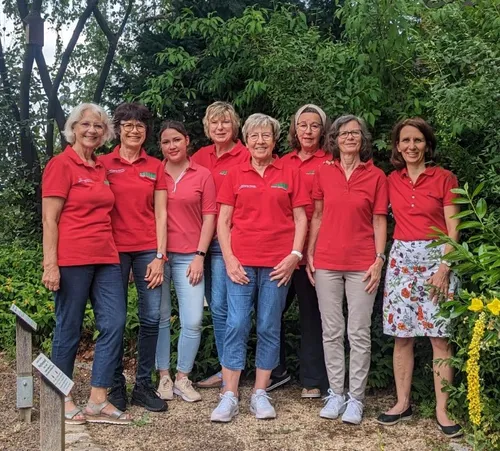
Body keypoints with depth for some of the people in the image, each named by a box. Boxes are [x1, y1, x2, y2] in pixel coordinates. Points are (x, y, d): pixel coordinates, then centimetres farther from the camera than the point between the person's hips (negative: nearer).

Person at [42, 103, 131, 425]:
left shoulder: (101, 169, 16)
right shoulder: (61, 164, -4)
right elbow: (49, 219, -9)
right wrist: (50, 264, -16)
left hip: (106, 258, 7)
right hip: (72, 259, -7)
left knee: (114, 324, 1)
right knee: (69, 330, 2)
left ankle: (97, 402, 11)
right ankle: (63, 401, 18)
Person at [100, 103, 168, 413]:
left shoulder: (156, 167, 8)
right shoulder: (104, 164, 4)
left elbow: (160, 214, 5)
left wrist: (160, 256, -2)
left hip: (148, 250, 2)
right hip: (114, 249, -1)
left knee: (152, 318, 0)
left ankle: (144, 385, 14)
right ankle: (115, 386, 16)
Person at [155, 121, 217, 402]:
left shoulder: (203, 175, 4)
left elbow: (209, 217, 3)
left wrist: (200, 255, -3)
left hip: (189, 257, 0)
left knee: (193, 321, -4)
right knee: (160, 318, 6)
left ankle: (183, 377, 13)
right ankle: (164, 376, 19)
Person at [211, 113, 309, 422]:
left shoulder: (290, 174, 7)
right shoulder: (235, 175, 9)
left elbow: (300, 218, 5)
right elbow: (223, 220, 6)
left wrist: (295, 255, -6)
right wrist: (228, 258, -4)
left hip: (278, 263, 0)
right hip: (241, 262, 0)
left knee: (269, 328, 4)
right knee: (236, 325, -3)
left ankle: (260, 394, 14)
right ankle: (229, 396, 3)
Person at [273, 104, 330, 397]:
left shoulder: (329, 163, -1)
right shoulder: (283, 163, 12)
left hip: (312, 246, -4)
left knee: (311, 312, 4)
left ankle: (314, 381, 16)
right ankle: (276, 371, 25)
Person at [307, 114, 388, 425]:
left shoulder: (376, 176, 2)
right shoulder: (324, 173, 6)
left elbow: (379, 221, 1)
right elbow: (317, 216, 9)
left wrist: (379, 260, -6)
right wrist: (309, 253, 4)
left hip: (362, 264, -2)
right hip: (327, 262, 2)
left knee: (359, 333, 1)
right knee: (332, 331, 7)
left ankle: (356, 398, 11)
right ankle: (335, 393, 18)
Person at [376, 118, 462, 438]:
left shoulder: (444, 179, -1)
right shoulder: (392, 181, 9)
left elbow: (453, 229, -4)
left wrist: (444, 267, -13)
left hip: (437, 258, -3)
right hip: (401, 259, 3)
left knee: (440, 336, -4)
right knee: (402, 335, 5)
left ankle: (442, 411, 5)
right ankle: (403, 404, 16)